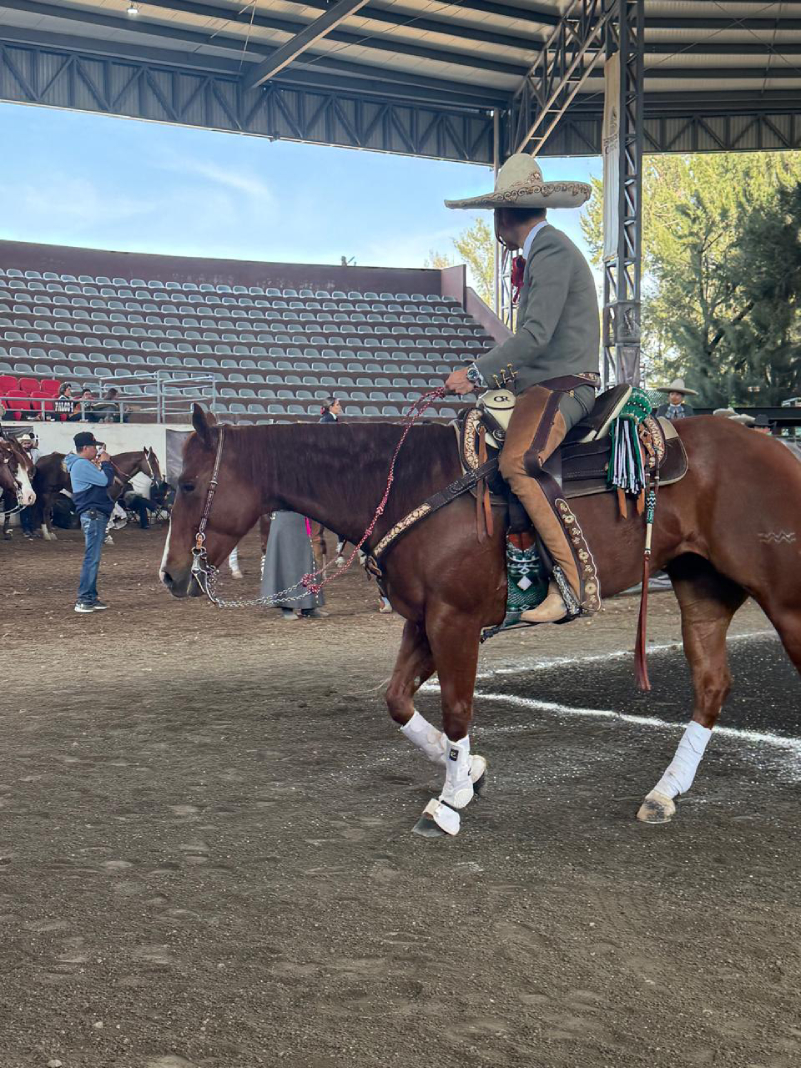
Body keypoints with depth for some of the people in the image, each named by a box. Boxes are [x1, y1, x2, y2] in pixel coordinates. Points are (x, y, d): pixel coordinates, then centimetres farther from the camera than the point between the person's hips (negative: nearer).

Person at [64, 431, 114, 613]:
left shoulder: (83, 464, 20)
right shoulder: (82, 464, -14)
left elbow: (101, 481, 22)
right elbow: (106, 480, -19)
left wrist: (101, 465, 13)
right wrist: (105, 463, -3)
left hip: (95, 515, 11)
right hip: (92, 515, -11)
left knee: (93, 558, 13)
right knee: (92, 558, -12)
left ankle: (90, 597, 17)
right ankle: (83, 600, -12)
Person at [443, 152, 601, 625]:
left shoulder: (552, 252, -11)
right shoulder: (539, 252, 22)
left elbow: (537, 334, -22)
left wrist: (478, 373, -19)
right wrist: (494, 379, 16)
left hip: (563, 386, -11)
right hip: (538, 386, 11)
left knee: (518, 461, -30)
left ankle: (576, 584, -32)